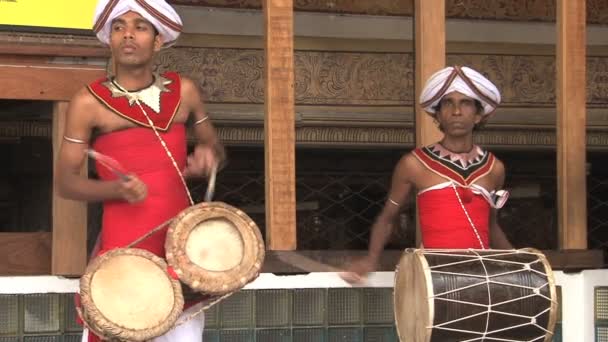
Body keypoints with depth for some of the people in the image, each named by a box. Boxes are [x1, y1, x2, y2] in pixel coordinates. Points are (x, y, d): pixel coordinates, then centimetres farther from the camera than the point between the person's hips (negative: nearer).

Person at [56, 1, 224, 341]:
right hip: (124, 241, -4)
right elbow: (66, 181, -3)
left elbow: (216, 147, 19)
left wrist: (208, 155, -5)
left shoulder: (184, 91, 5)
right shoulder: (89, 102, -6)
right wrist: (115, 189, -21)